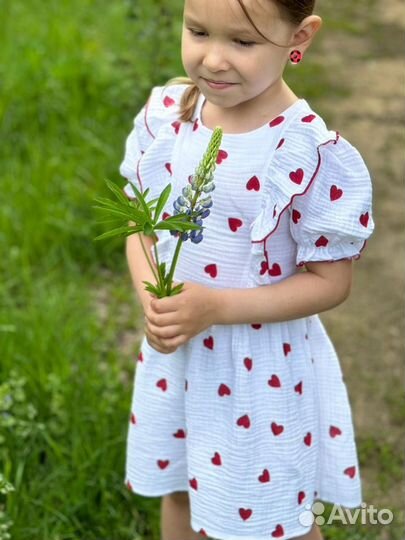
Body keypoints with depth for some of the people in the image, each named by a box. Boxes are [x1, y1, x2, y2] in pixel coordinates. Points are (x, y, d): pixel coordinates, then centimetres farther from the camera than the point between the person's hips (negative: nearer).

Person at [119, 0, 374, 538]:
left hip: (265, 369, -4)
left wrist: (216, 306, -25)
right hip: (174, 358, 5)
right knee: (180, 494, 27)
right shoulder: (165, 114, -9)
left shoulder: (312, 154, -24)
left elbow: (329, 282, -16)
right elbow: (140, 224, 3)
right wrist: (152, 301, -16)